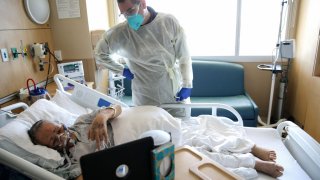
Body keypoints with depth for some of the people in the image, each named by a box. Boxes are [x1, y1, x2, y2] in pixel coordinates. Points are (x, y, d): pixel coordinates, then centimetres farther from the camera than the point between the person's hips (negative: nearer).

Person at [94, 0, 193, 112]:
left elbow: (184, 56, -3)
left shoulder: (169, 21, -8)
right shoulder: (119, 33, -9)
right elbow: (100, 53, 7)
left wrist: (187, 84, -7)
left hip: (176, 92, 2)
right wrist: (122, 70, 2)